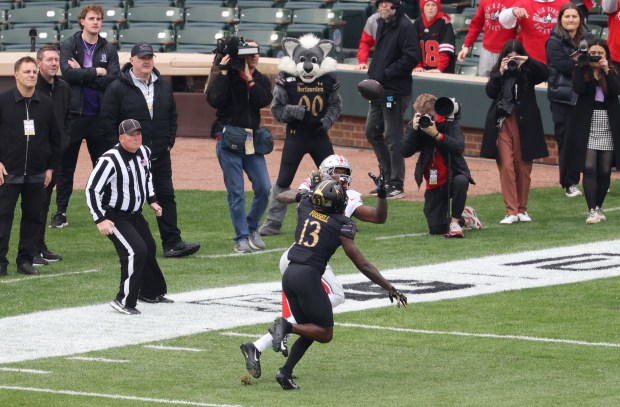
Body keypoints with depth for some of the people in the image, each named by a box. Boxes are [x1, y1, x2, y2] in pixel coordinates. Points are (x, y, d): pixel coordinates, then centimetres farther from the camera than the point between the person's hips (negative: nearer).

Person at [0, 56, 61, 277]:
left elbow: (55, 138, 12)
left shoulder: (47, 104, 5)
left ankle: (26, 260, 13)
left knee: (33, 217, 5)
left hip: (37, 174, 3)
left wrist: (51, 167, 8)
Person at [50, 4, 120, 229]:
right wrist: (96, 72, -12)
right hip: (74, 114, -2)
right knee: (66, 166, 3)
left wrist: (82, 74, -11)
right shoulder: (69, 46, 1)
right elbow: (68, 73, -15)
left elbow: (113, 79, -8)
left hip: (99, 115, 2)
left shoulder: (109, 50, 5)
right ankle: (60, 213, 8)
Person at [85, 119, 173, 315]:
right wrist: (100, 220, -27)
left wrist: (151, 200, 15)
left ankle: (151, 293, 43)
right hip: (114, 217, -9)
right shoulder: (110, 160, -26)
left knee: (149, 249, 20)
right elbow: (92, 189, -24)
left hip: (135, 215, 9)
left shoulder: (144, 152, -1)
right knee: (136, 251, -23)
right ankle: (124, 302, -15)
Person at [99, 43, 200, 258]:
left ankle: (172, 243, 2)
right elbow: (107, 122, -7)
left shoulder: (164, 86, 11)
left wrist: (169, 142, 10)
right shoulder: (118, 88, -7)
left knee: (166, 197, 2)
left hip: (160, 155, 5)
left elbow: (173, 117, 21)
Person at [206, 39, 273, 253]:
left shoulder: (261, 80, 10)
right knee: (236, 192, -3)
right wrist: (223, 72, -16)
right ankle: (242, 238, 2)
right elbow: (214, 100, -18)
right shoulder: (225, 77, -1)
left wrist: (249, 79, -13)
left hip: (252, 141, 4)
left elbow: (265, 100, -9)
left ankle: (252, 228, 22)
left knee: (263, 188, 0)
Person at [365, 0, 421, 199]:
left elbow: (412, 58, -21)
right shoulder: (382, 24, 13)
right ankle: (387, 178, 26)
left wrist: (386, 73, -20)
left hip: (396, 91, -10)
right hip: (379, 90, 10)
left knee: (393, 138, -4)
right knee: (372, 132, 15)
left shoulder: (405, 26, -15)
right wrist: (372, 75, 11)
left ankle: (396, 186, 3)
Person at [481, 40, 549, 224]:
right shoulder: (497, 73, 9)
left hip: (524, 125, 0)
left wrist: (528, 61, -18)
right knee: (506, 167, -7)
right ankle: (511, 211, -8)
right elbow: (490, 92, -5)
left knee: (523, 168, 4)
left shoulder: (528, 72, 4)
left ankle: (522, 209, 15)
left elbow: (545, 73, -13)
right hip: (502, 124, 0)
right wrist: (501, 72, -12)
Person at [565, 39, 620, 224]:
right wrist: (581, 66, -17)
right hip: (587, 126, -2)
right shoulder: (581, 71, 2)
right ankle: (592, 210, -14)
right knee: (589, 168, -11)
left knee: (605, 171, 5)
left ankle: (598, 207, 19)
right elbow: (578, 88, -16)